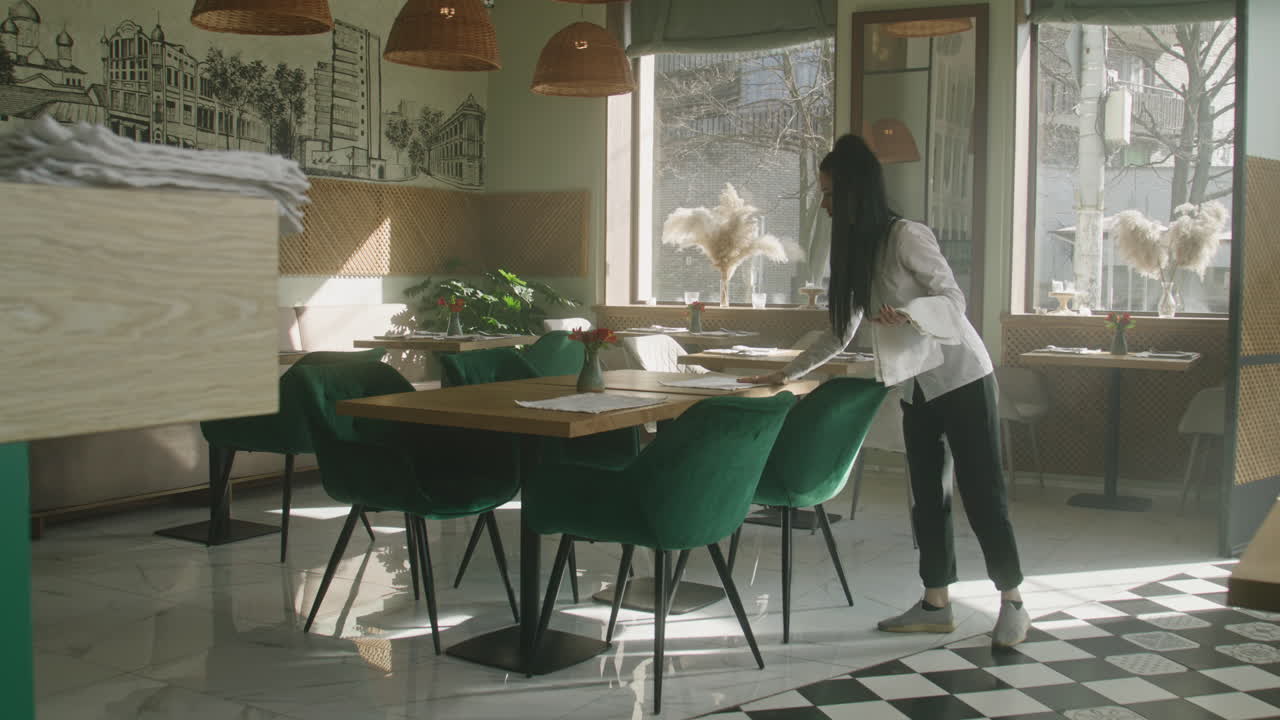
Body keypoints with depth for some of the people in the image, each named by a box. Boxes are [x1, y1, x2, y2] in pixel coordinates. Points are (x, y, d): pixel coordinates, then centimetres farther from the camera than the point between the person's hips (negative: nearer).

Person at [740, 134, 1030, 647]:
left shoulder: (906, 236, -15)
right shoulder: (856, 252, 9)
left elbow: (954, 299, -16)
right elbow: (840, 335, 15)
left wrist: (908, 312, -35)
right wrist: (787, 373, 16)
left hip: (960, 378, -8)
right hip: (917, 389, 8)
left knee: (981, 490, -4)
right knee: (927, 495, 8)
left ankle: (1012, 603, 6)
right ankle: (936, 605, 15)